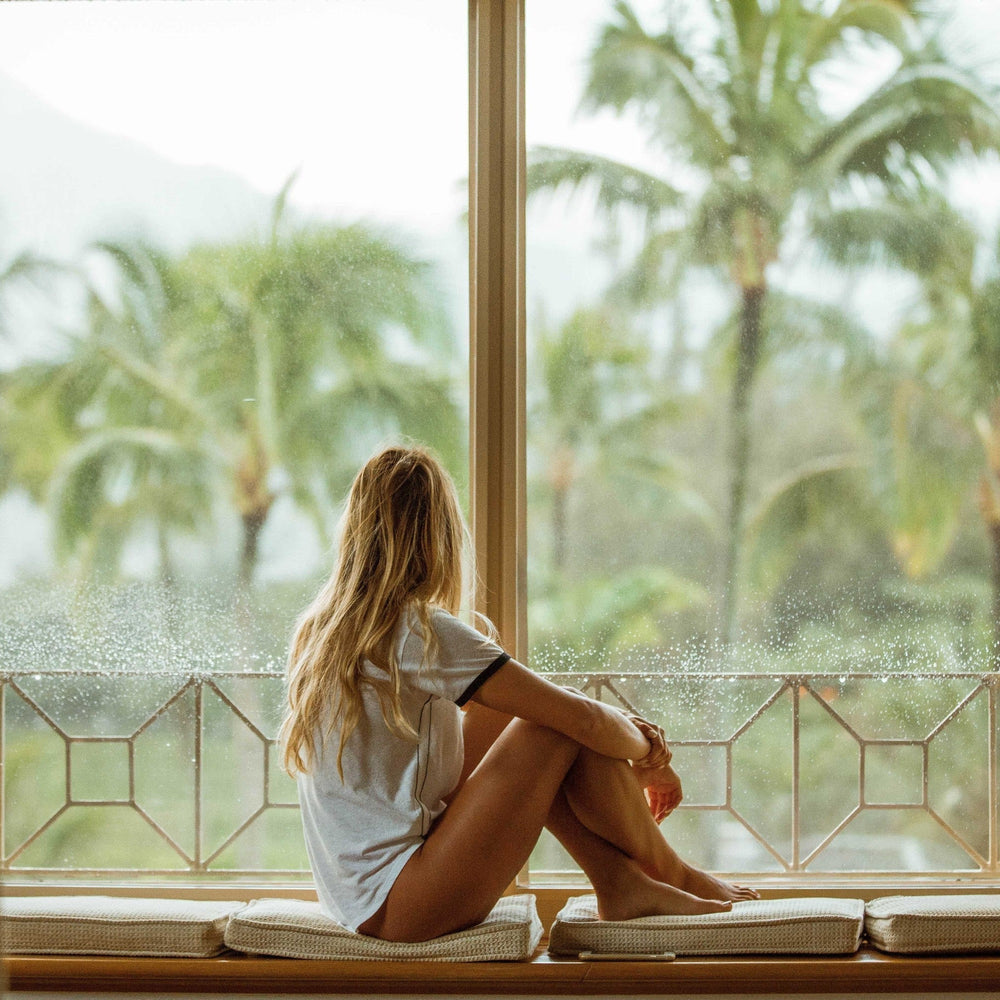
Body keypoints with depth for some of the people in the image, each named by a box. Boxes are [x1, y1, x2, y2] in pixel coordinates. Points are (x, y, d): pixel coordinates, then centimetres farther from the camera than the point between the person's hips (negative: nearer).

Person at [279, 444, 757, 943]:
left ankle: (619, 881, 13)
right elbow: (583, 719, -13)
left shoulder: (318, 628, 10)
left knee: (504, 709, 15)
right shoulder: (419, 630, -15)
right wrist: (649, 756, 9)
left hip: (357, 900, 9)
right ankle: (674, 878, 15)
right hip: (400, 911, -9)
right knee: (566, 723, -5)